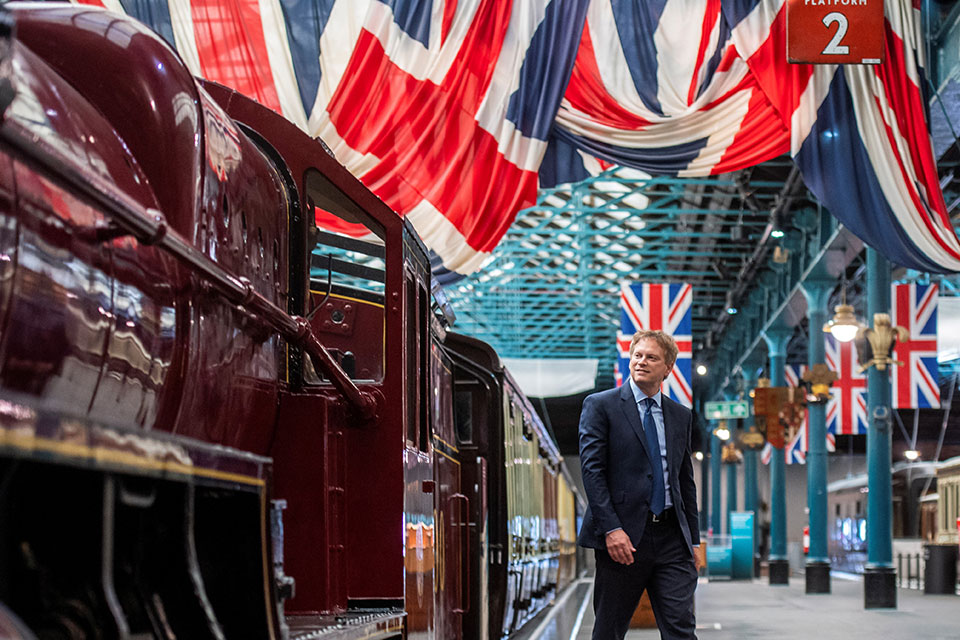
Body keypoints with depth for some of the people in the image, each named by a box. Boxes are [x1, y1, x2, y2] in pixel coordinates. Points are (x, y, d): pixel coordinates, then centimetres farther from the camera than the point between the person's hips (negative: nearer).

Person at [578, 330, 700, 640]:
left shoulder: (681, 416, 16)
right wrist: (611, 529, -17)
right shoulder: (600, 405, 1)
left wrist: (693, 539, 15)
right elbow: (591, 469, -8)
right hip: (624, 537, -4)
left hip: (672, 537, 4)